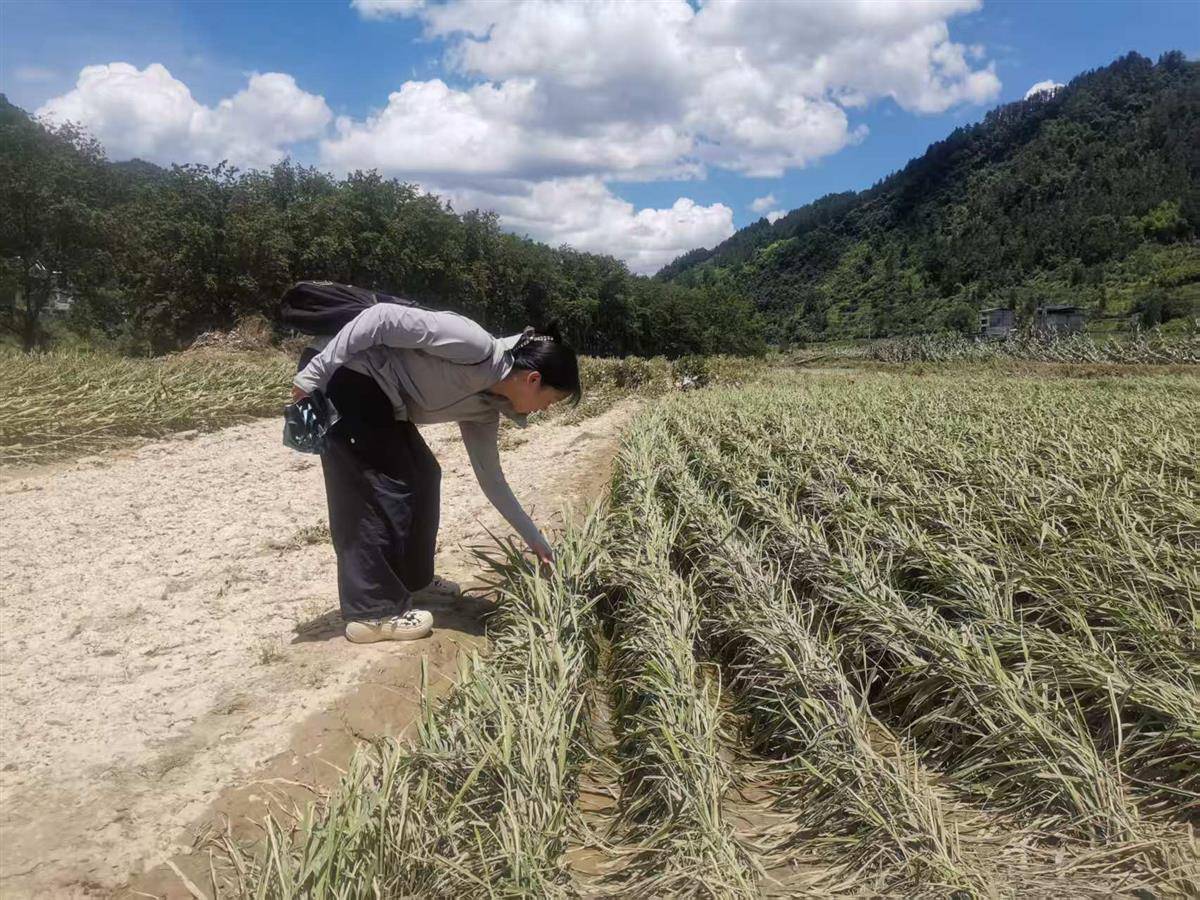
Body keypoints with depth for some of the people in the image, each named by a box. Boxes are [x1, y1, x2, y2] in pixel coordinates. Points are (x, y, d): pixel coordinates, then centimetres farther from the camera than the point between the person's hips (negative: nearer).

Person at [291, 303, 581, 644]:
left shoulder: (483, 408, 6)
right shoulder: (477, 349, -22)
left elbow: (491, 478, 15)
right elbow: (383, 317, -23)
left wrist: (535, 540, 18)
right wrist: (313, 375, -22)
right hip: (338, 373, -9)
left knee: (422, 475, 12)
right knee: (381, 487, -10)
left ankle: (412, 578, 27)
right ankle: (371, 611, -2)